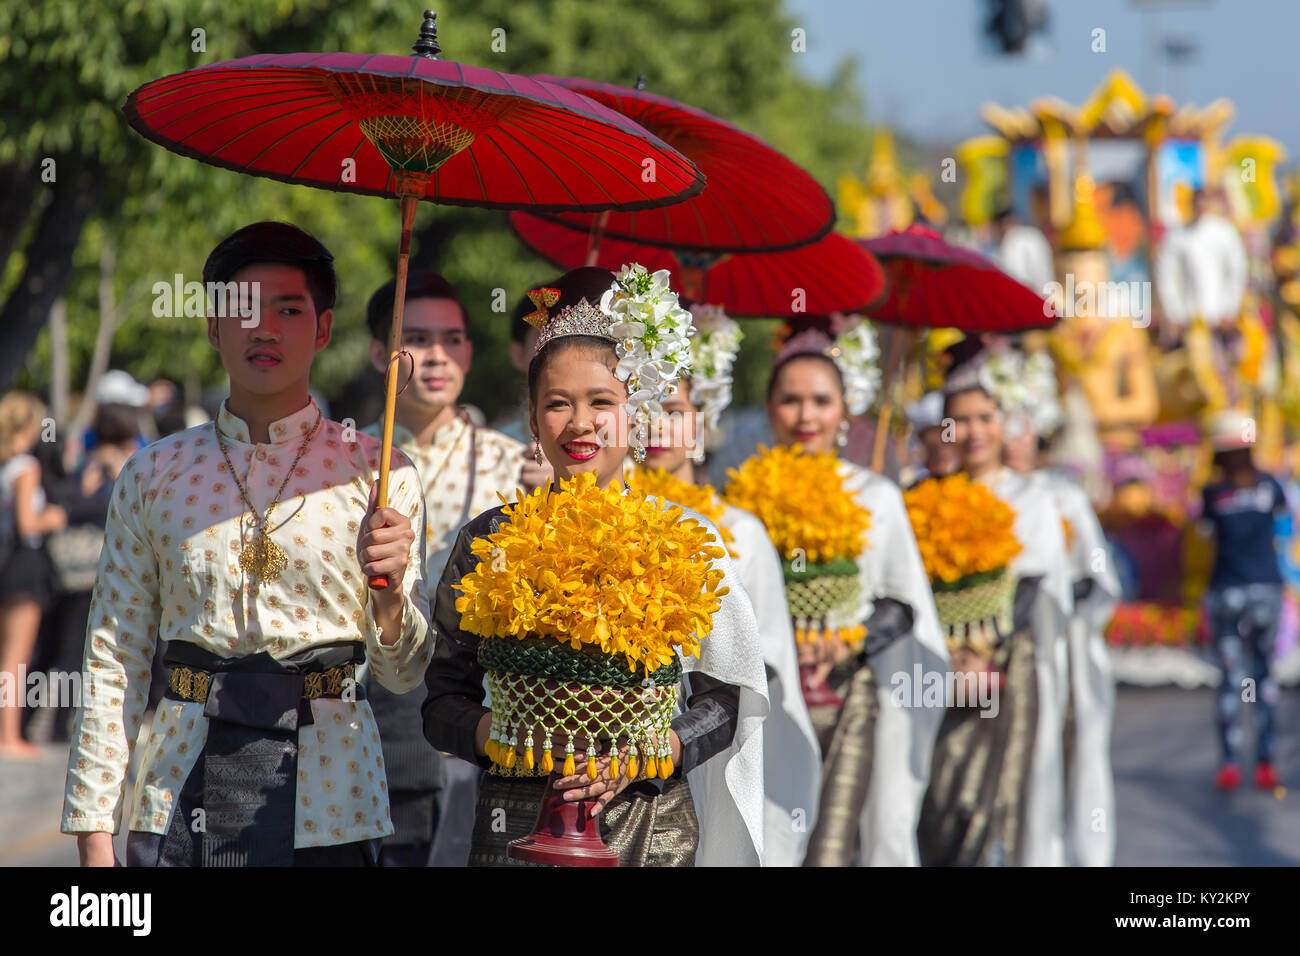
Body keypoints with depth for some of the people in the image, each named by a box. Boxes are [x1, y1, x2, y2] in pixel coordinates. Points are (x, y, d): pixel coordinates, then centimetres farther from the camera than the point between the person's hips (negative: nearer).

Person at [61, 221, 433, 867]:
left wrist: (389, 592, -17)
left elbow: (403, 674, 4)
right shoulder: (154, 475, 6)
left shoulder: (379, 476, 3)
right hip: (179, 795, 1)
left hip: (327, 807, -1)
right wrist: (94, 831, 0)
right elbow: (113, 658, 5)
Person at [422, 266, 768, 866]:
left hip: (650, 831, 0)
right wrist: (490, 731, -17)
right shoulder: (487, 540, 3)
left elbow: (726, 702, 0)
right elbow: (444, 700, 4)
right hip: (515, 827, 0)